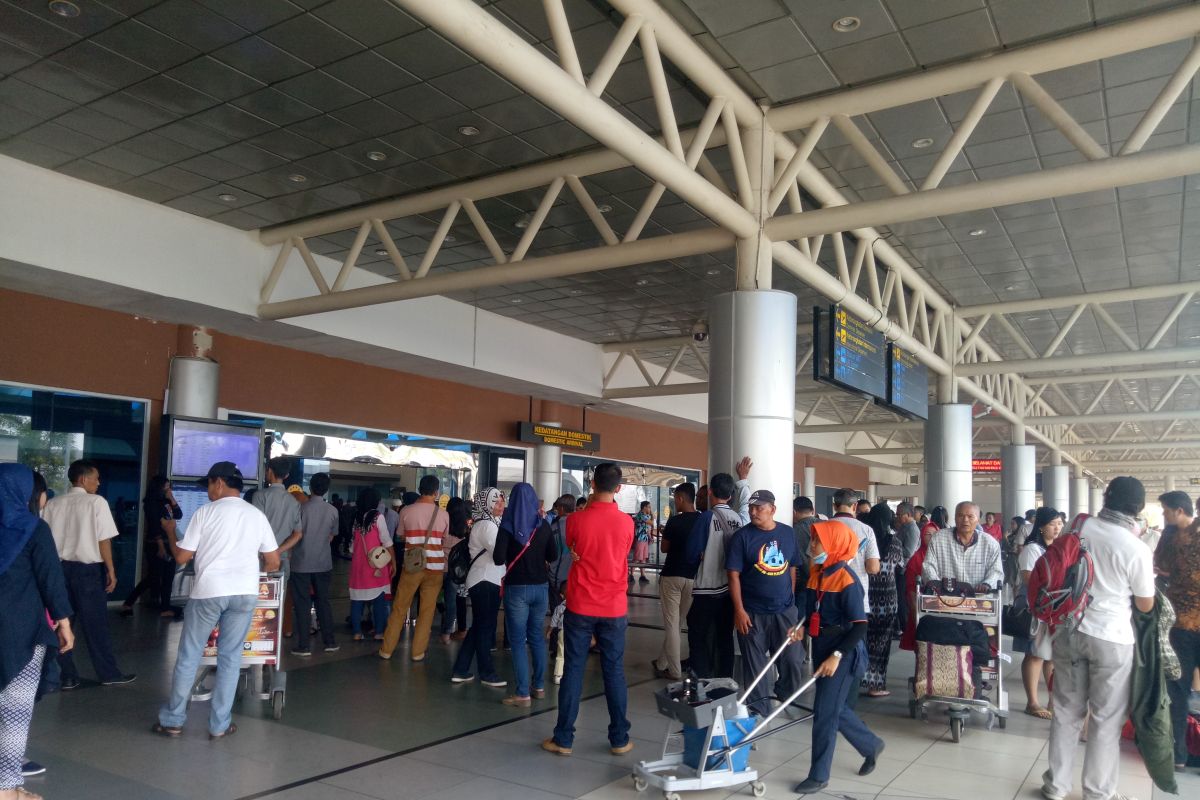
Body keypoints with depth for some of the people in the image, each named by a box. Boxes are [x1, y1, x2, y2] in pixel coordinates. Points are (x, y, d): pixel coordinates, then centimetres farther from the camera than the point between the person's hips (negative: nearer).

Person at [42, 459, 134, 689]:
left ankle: (67, 676, 14)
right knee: (95, 624, 4)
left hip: (59, 567, 4)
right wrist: (111, 570, -2)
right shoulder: (96, 502, -9)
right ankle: (109, 673, 14)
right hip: (88, 569, -4)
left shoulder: (53, 504, 4)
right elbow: (104, 540, -10)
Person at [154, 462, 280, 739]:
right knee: (230, 658, 9)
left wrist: (170, 535, 18)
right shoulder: (257, 515, 7)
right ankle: (220, 724, 12)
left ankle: (172, 720, 20)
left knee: (188, 657, 11)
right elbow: (274, 563, 9)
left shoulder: (205, 512, -3)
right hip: (245, 593, 3)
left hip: (209, 591, -2)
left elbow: (182, 558, -1)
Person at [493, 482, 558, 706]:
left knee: (518, 641, 1)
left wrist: (508, 555, 5)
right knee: (537, 637, 17)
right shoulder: (543, 525, 0)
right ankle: (539, 686, 24)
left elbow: (498, 559, -16)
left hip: (516, 588, -4)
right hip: (540, 587, 4)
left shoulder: (508, 525, -10)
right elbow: (553, 555, 5)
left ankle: (523, 694, 0)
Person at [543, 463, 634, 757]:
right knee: (614, 672, 9)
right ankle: (619, 739, 17)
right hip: (614, 608, 1)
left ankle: (563, 738, 12)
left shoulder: (576, 519, -9)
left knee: (573, 670, 7)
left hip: (580, 606, -1)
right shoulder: (626, 522, -5)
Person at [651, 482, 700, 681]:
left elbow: (664, 548, -3)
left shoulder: (675, 521, -13)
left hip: (672, 576, -5)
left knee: (671, 624, 2)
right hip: (693, 577, 5)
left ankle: (674, 671, 4)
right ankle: (662, 663, 25)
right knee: (678, 623, 15)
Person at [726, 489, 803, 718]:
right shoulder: (742, 536, -7)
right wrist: (739, 611, -13)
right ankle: (759, 709, 21)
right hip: (753, 613, -3)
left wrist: (791, 600, 11)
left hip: (785, 610, 3)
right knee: (755, 665, 5)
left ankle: (785, 696, 33)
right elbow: (734, 575, -8)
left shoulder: (788, 533, 4)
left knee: (792, 660, 8)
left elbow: (792, 568, 13)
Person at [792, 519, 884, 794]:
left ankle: (819, 776, 9)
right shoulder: (816, 572, 4)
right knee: (836, 708, 18)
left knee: (825, 712, -3)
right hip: (822, 649, 8)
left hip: (843, 654, -8)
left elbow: (860, 626, -20)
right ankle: (871, 745, 41)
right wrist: (803, 628, -1)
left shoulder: (847, 580, -20)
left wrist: (837, 656, -26)